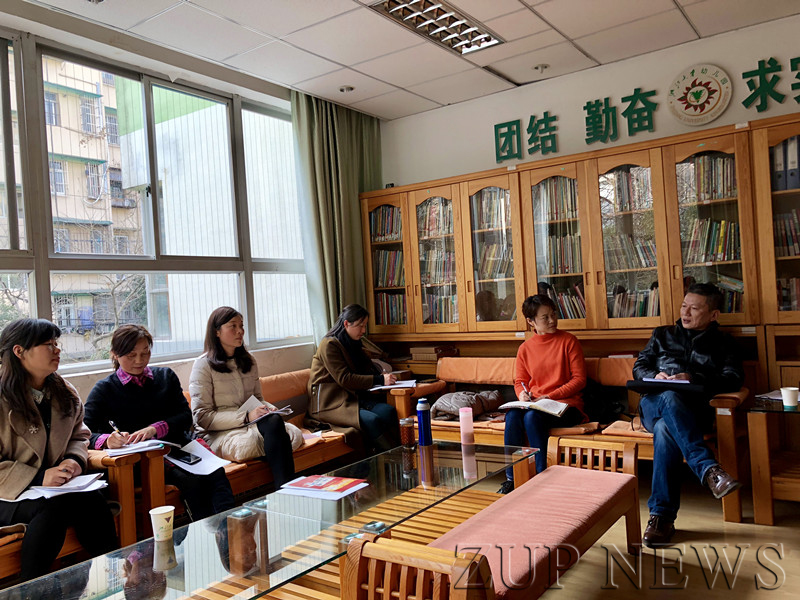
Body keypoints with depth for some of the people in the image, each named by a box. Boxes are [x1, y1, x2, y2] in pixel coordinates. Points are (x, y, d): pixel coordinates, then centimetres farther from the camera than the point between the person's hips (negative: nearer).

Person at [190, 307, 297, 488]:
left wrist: (268, 408, -1)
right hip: (219, 433, -6)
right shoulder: (203, 365, -3)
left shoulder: (248, 360, 17)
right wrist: (246, 417, -19)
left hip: (253, 425, 6)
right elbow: (202, 417, -9)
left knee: (295, 435, -29)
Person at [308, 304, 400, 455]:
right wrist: (379, 380, -19)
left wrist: (381, 376, -1)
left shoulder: (354, 344, 17)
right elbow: (344, 379, -16)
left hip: (352, 396, 7)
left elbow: (367, 370, 22)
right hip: (330, 403, -7)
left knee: (389, 411, -22)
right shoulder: (329, 345, -9)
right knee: (372, 420, -32)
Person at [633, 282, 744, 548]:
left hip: (693, 411, -1)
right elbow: (639, 366, 20)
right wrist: (655, 376, -4)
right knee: (669, 397, -39)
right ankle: (709, 469, -49)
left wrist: (694, 379, -12)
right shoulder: (663, 335, 26)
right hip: (653, 404, 2)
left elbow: (733, 379, 4)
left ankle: (662, 516, -39)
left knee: (665, 429, -39)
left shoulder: (723, 343, 21)